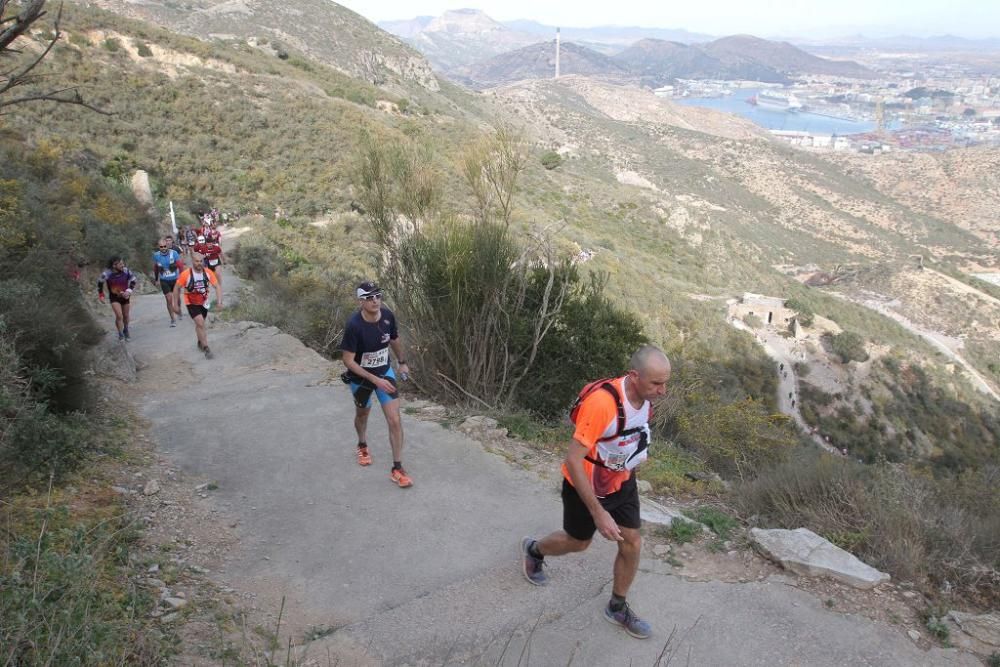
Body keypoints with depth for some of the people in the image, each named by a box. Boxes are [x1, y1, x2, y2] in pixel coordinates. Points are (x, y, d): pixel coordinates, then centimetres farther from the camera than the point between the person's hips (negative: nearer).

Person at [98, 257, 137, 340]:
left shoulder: (126, 271, -20)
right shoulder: (107, 274, -24)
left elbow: (133, 280, -1)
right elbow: (100, 282, -4)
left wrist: (129, 291, -10)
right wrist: (101, 295, -2)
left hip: (124, 296, 2)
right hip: (114, 298, -2)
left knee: (125, 316, 16)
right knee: (119, 316, -17)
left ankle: (126, 330, 43)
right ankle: (121, 335, 0)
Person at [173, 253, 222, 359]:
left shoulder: (208, 272, -15)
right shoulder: (186, 274, -21)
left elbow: (217, 286, -12)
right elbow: (177, 288, -9)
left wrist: (219, 300, -25)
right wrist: (176, 305, -6)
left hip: (203, 303, 4)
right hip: (191, 303, -3)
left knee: (200, 324, 20)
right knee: (200, 323, -19)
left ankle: (200, 342, 46)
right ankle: (206, 348, -12)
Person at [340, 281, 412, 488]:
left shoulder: (387, 316, -18)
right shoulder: (354, 325, -30)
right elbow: (348, 361, -25)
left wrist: (402, 362, 16)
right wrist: (375, 380, -27)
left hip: (385, 372, 2)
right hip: (361, 378, -2)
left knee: (395, 421, -8)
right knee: (362, 414, 25)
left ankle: (397, 468, 3)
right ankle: (362, 445, 55)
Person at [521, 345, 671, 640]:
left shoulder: (645, 396, -13)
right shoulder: (601, 402, -38)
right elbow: (572, 460, -34)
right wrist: (598, 513, -32)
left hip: (622, 482, 6)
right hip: (586, 486, -6)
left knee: (632, 544, 8)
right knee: (578, 542, 16)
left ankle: (617, 607, 32)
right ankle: (533, 550, 48)